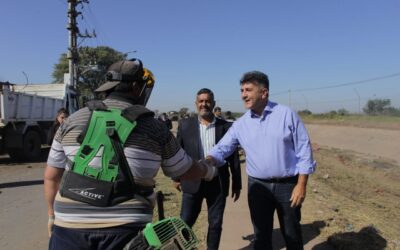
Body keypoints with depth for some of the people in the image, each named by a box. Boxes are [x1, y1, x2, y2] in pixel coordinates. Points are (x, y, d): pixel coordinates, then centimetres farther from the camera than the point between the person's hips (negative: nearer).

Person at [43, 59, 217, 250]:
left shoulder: (73, 120, 4)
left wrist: (52, 215, 24)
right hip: (126, 231, -2)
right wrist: (209, 171, 32)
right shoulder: (154, 128, 0)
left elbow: (51, 176, 10)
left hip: (71, 229, 3)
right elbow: (184, 170, 12)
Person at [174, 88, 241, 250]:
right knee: (185, 222, 7)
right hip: (192, 182, 0)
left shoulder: (226, 126, -1)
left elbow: (234, 157, 3)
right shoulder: (185, 124, 1)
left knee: (215, 224, 11)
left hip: (218, 183, 0)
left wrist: (237, 184, 4)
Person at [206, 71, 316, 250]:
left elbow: (303, 148, -7)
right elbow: (222, 147, -1)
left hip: (288, 184, -2)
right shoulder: (240, 124, 1)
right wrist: (208, 160, -23)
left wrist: (301, 184, -10)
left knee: (292, 235, 14)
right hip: (258, 186, 2)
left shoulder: (287, 114, -7)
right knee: (261, 235, 13)